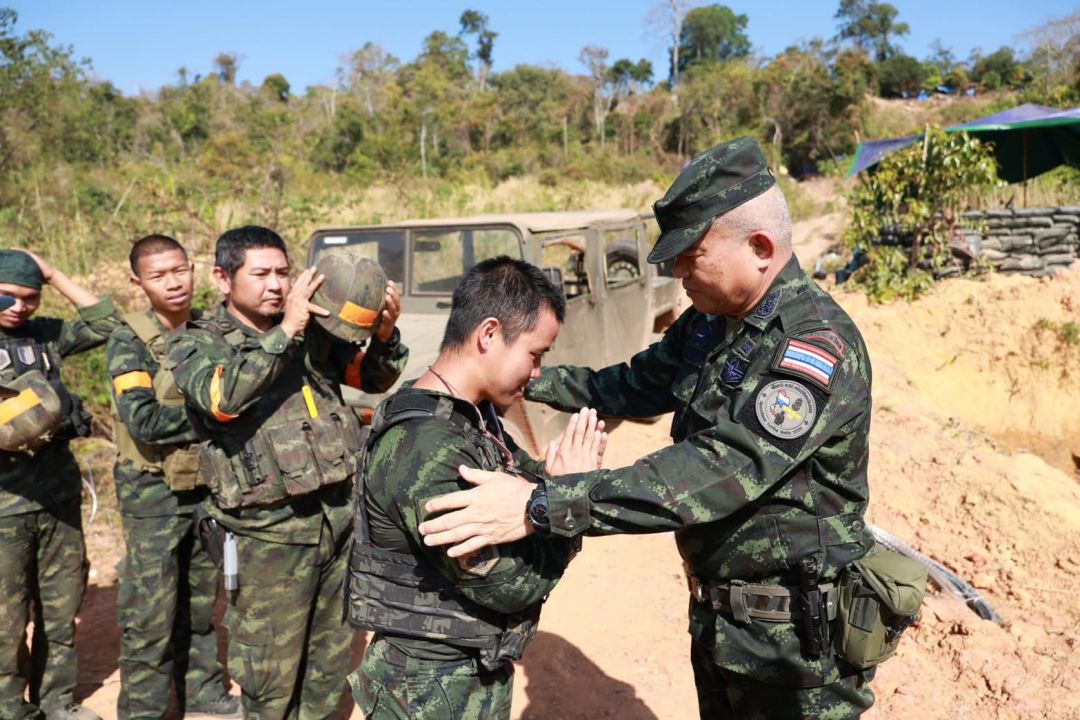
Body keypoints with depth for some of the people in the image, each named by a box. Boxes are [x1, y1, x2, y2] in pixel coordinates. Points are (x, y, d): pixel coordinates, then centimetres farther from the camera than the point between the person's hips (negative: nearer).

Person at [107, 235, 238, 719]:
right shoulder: (129, 341, -11)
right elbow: (144, 422, -21)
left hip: (208, 485, 5)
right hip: (153, 495, -5)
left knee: (201, 602, 18)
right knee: (151, 614, 3)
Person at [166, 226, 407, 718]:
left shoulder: (312, 330, 5)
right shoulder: (197, 342, -3)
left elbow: (373, 379, 11)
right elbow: (221, 397, -24)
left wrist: (385, 336, -10)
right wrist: (284, 331, -25)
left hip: (339, 517, 4)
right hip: (268, 534, -4)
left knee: (330, 660, 20)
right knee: (271, 672, 10)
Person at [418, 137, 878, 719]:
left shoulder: (818, 344, -26)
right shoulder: (707, 322, 0)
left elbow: (720, 472, -36)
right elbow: (633, 386, 14)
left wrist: (543, 507, -40)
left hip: (794, 639, -7)